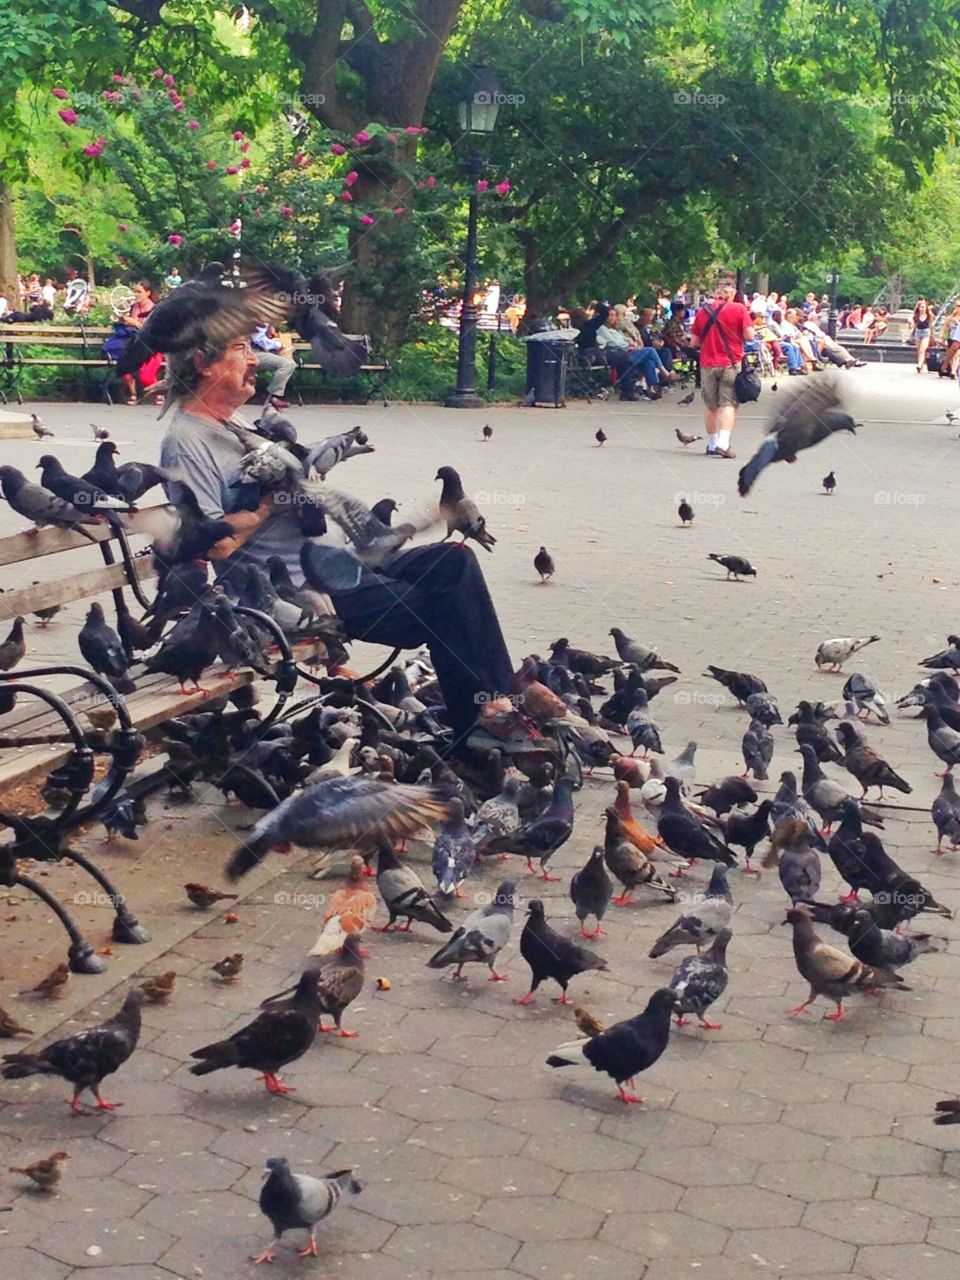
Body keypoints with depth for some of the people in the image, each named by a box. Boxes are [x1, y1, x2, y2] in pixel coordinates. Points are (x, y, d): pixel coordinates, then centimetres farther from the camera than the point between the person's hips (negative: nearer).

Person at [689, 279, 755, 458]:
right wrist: (737, 336, 11)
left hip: (708, 364, 3)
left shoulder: (703, 310, 5)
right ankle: (723, 444, -16)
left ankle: (712, 444, 20)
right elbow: (750, 336, -8)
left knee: (711, 406, 13)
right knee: (728, 404, -2)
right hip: (731, 363, -3)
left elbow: (694, 341, 7)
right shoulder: (739, 309, -4)